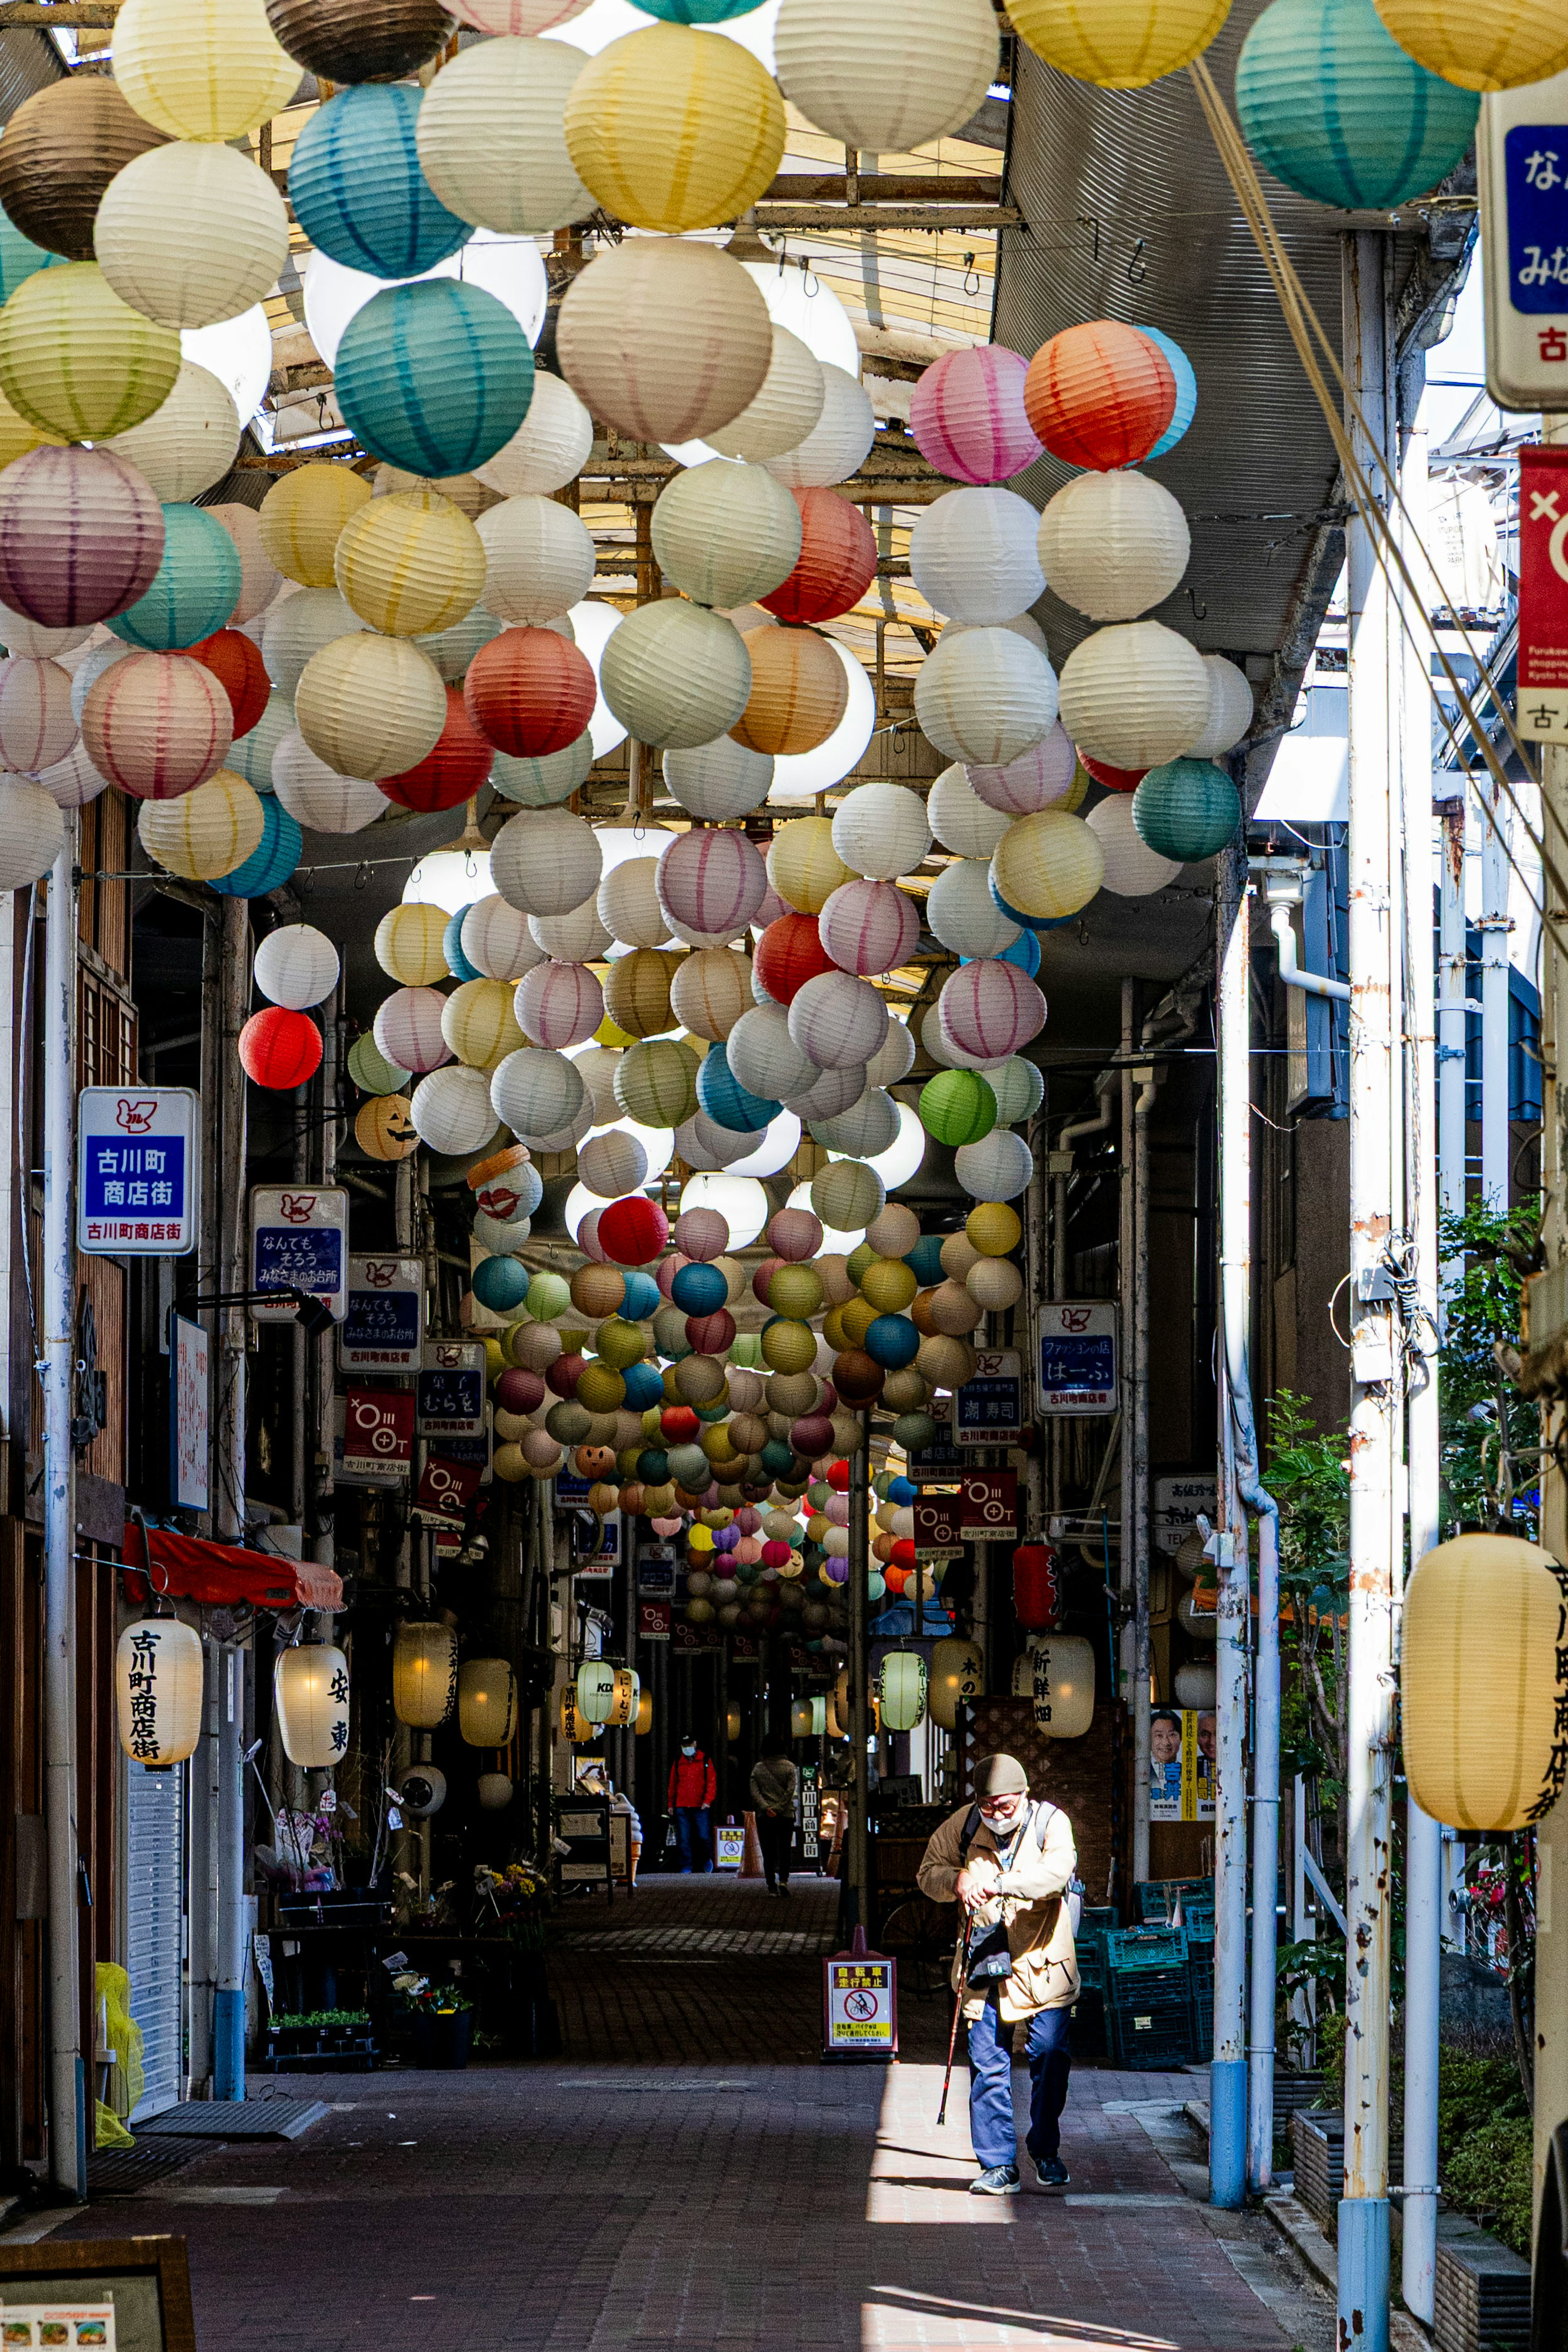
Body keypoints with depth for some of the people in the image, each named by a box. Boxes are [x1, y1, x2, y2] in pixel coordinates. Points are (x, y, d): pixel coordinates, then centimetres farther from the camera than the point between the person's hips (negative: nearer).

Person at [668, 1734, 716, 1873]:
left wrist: (707, 1800, -10)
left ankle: (708, 1858, 23)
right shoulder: (678, 1763, 11)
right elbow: (673, 1784, 17)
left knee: (703, 1837, -6)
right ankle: (686, 1868, 6)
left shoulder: (705, 1761, 4)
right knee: (684, 1839, -1)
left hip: (700, 1806, -2)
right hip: (682, 1807, 2)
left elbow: (712, 1782, 1)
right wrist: (671, 1804, 14)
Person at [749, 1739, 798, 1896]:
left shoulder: (758, 1768, 4)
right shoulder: (789, 1767, -1)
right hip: (786, 1816, -1)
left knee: (768, 1853, 5)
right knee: (785, 1850, 8)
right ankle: (783, 1879, -12)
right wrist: (778, 1809, -10)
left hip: (764, 1817, 1)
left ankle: (772, 1886, 1)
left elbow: (754, 1792, -5)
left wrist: (766, 1808, -11)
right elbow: (790, 1791, -10)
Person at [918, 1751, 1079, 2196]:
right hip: (986, 1962, 2)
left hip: (1042, 1962, -2)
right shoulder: (964, 1825, 1)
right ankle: (998, 2166, 3)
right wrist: (956, 1881, -13)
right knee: (987, 2065, -2)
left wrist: (1000, 1883, -38)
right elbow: (929, 1873, 10)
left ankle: (1046, 2151, 18)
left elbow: (1057, 1873, -25)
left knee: (1050, 2056, -2)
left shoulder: (1050, 1822, -8)